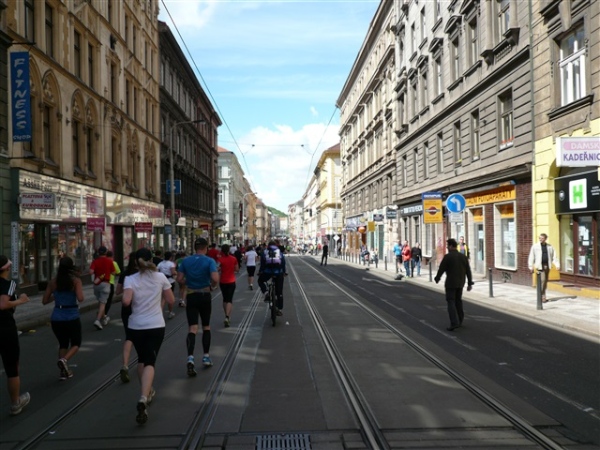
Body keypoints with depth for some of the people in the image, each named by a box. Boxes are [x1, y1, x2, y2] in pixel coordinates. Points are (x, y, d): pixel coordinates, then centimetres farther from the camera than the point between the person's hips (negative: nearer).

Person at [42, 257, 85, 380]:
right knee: (76, 343, 15)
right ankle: (64, 360, -12)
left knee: (63, 344, 21)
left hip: (57, 318, 3)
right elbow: (80, 299, -21)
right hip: (72, 318, -3)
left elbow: (44, 301, 6)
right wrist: (81, 296, 1)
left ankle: (64, 371, 14)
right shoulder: (76, 280, -9)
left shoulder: (53, 282, 1)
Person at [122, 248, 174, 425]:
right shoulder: (160, 277, -3)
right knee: (150, 362, -2)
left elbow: (126, 301, -21)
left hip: (136, 326, 1)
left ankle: (147, 392, 37)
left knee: (142, 359, 22)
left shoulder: (130, 279, -6)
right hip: (156, 326, -1)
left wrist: (126, 295, 1)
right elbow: (171, 300, 2)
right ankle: (144, 398, -23)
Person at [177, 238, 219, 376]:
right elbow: (215, 279, -22)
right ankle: (206, 357, 23)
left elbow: (179, 279, -1)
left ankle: (190, 358, -22)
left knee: (192, 328, -2)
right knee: (206, 326, 17)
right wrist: (212, 286, -2)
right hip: (205, 296, -1)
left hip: (191, 296, 1)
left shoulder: (186, 261, 0)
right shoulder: (209, 261, -10)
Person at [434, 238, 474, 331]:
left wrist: (437, 278, 8)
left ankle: (454, 323, -14)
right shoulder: (463, 257, 4)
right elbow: (468, 271, 4)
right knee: (458, 301, 18)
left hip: (450, 283, -6)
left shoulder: (447, 257, -13)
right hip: (460, 283, 6)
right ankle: (459, 321, 26)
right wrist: (470, 283, 9)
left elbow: (441, 269, -9)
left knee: (451, 302, -3)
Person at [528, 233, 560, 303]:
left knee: (545, 281, 8)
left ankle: (542, 296, 19)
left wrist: (557, 265, -2)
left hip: (547, 266, 4)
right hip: (540, 266, -4)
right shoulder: (535, 246, 2)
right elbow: (531, 257, 2)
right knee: (542, 280, -14)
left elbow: (554, 257, 9)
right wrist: (531, 267, -2)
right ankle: (543, 297, -10)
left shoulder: (550, 247, 10)